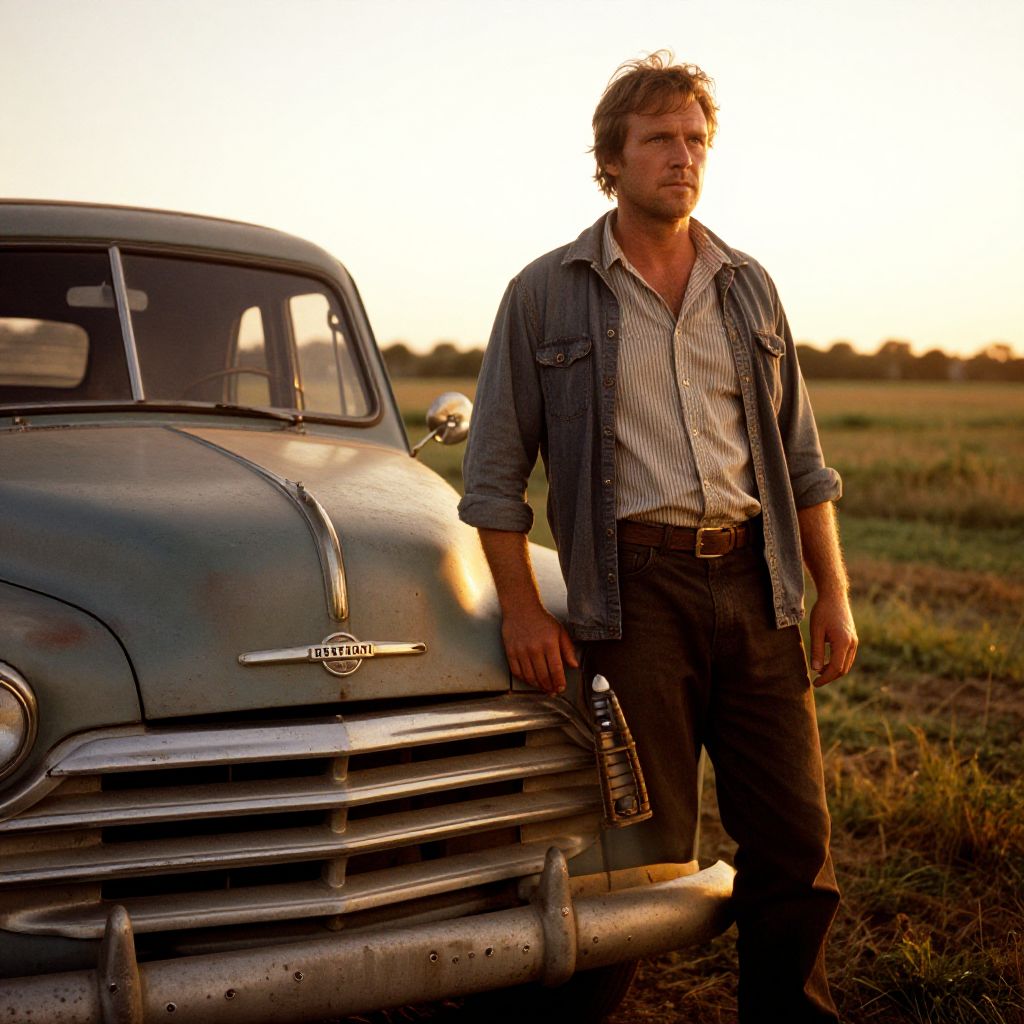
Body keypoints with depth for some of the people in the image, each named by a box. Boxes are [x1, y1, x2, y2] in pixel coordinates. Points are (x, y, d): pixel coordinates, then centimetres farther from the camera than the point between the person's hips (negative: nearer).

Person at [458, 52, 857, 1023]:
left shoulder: (748, 287, 14)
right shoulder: (546, 295, 3)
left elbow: (800, 458, 17)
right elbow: (494, 469, 4)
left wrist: (834, 593, 10)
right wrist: (522, 609, -4)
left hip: (755, 579, 4)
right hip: (634, 587, -3)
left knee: (795, 839, 5)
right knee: (653, 844, 0)